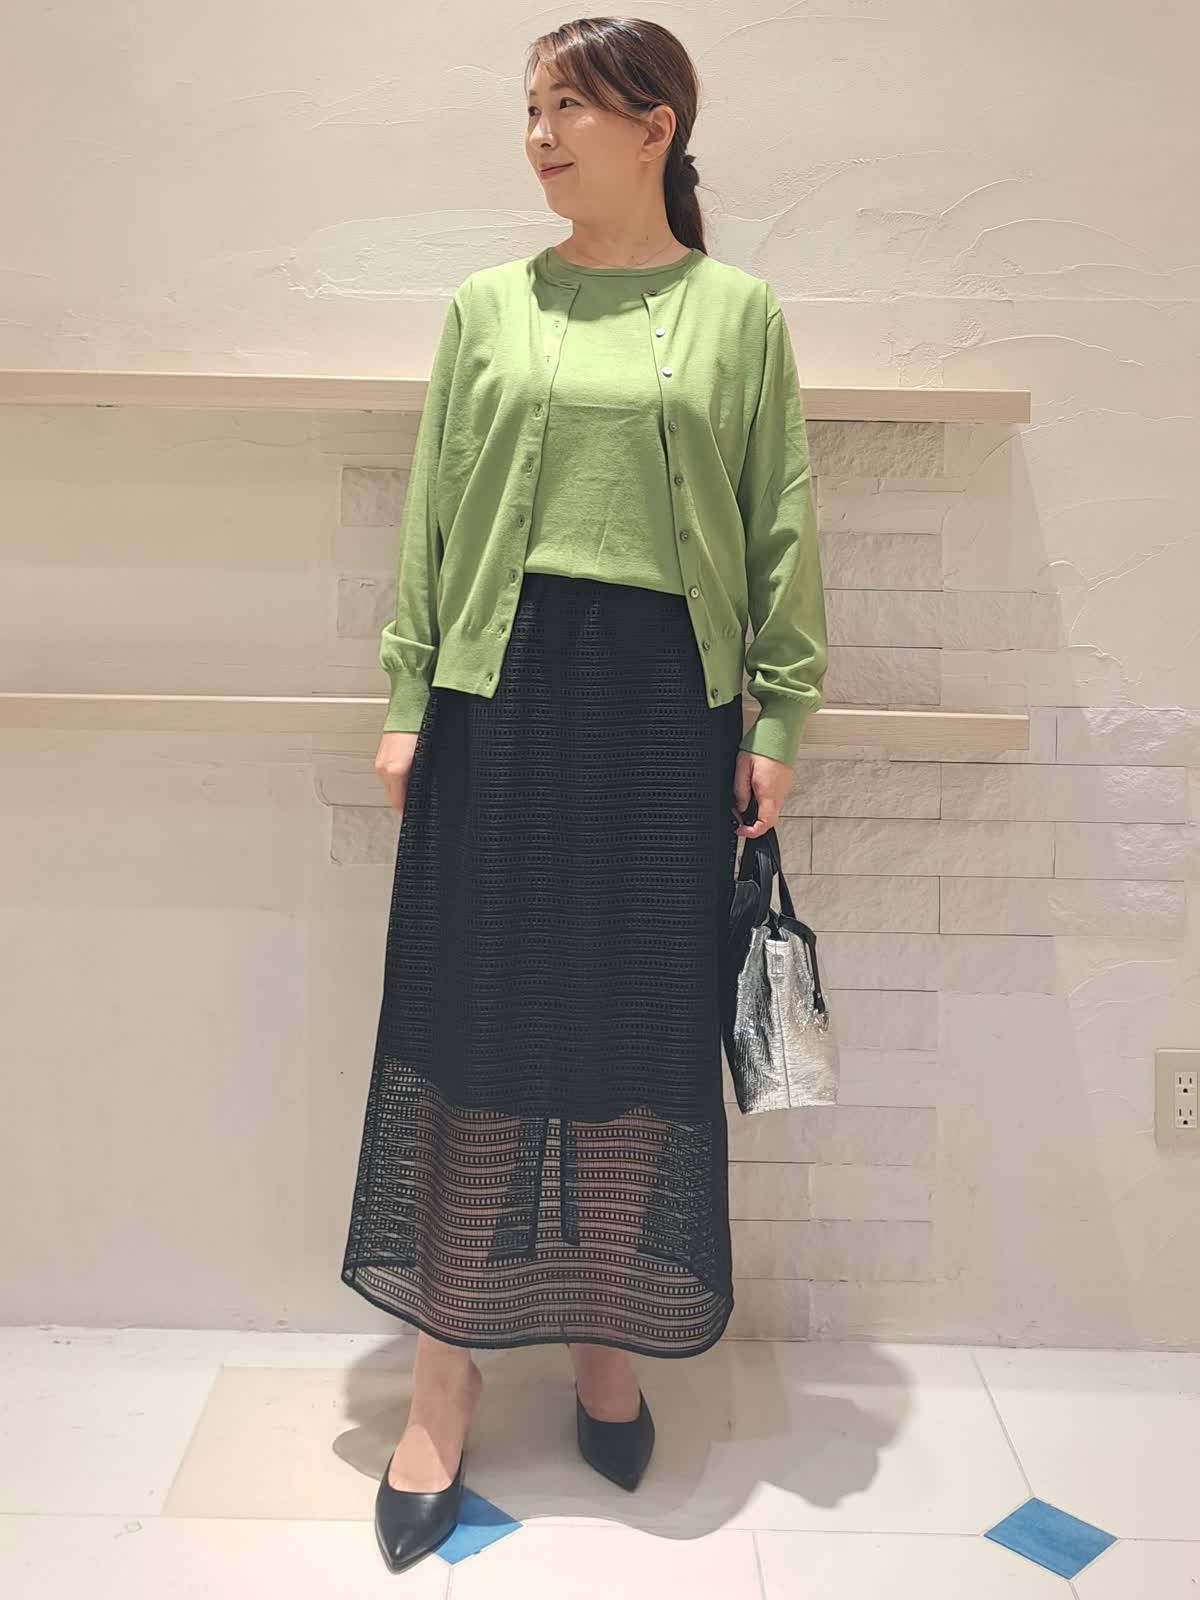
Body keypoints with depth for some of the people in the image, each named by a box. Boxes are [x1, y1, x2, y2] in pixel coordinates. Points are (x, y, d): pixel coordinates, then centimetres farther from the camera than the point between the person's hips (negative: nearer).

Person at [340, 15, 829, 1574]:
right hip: (502, 687, 1)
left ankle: (606, 1347, 27)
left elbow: (783, 528, 4)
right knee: (475, 1033, 3)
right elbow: (431, 517, 9)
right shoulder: (490, 306, 10)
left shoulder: (737, 310, 6)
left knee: (637, 1038, 6)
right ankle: (445, 1396, 16)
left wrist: (776, 721, 0)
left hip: (662, 700, -1)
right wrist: (407, 702, 4)